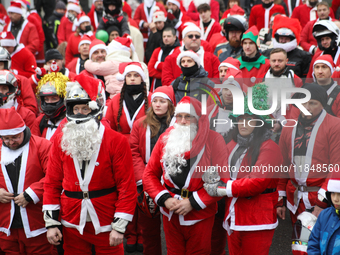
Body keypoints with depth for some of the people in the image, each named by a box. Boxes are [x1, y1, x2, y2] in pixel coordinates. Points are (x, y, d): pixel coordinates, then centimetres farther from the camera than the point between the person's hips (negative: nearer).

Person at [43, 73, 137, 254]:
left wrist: (119, 226, -12)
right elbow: (52, 183, 6)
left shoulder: (116, 141, -6)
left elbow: (127, 186, -8)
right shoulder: (60, 141, 5)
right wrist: (51, 223, 1)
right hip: (72, 225, 3)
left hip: (106, 226, -3)